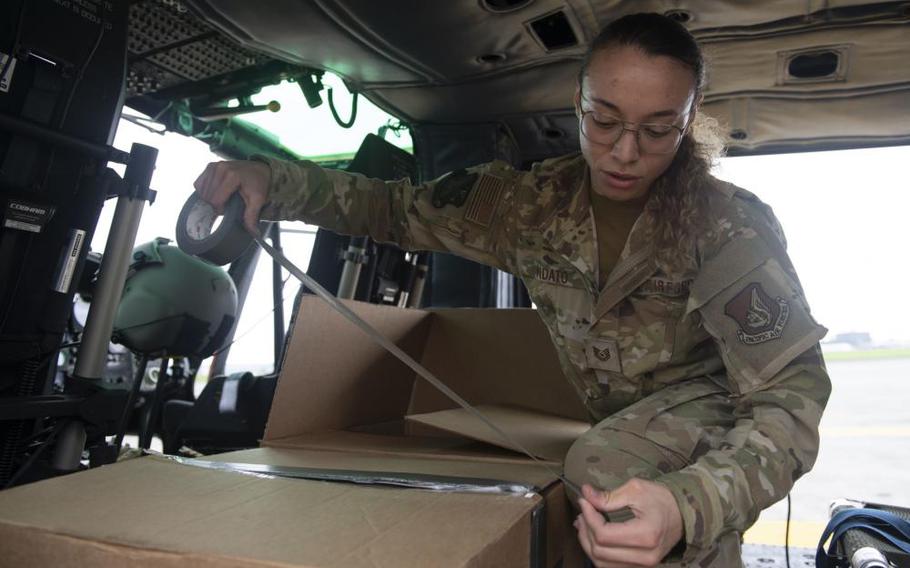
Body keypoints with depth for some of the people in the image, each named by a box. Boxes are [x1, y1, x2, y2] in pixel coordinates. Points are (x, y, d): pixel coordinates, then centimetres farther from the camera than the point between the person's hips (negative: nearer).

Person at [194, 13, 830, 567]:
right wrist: (272, 179, -21)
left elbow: (790, 394, -27)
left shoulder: (730, 225, -22)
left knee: (606, 464, -31)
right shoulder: (533, 202, -13)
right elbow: (396, 209, -5)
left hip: (709, 412, -5)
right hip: (607, 423, 5)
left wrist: (687, 507, -47)